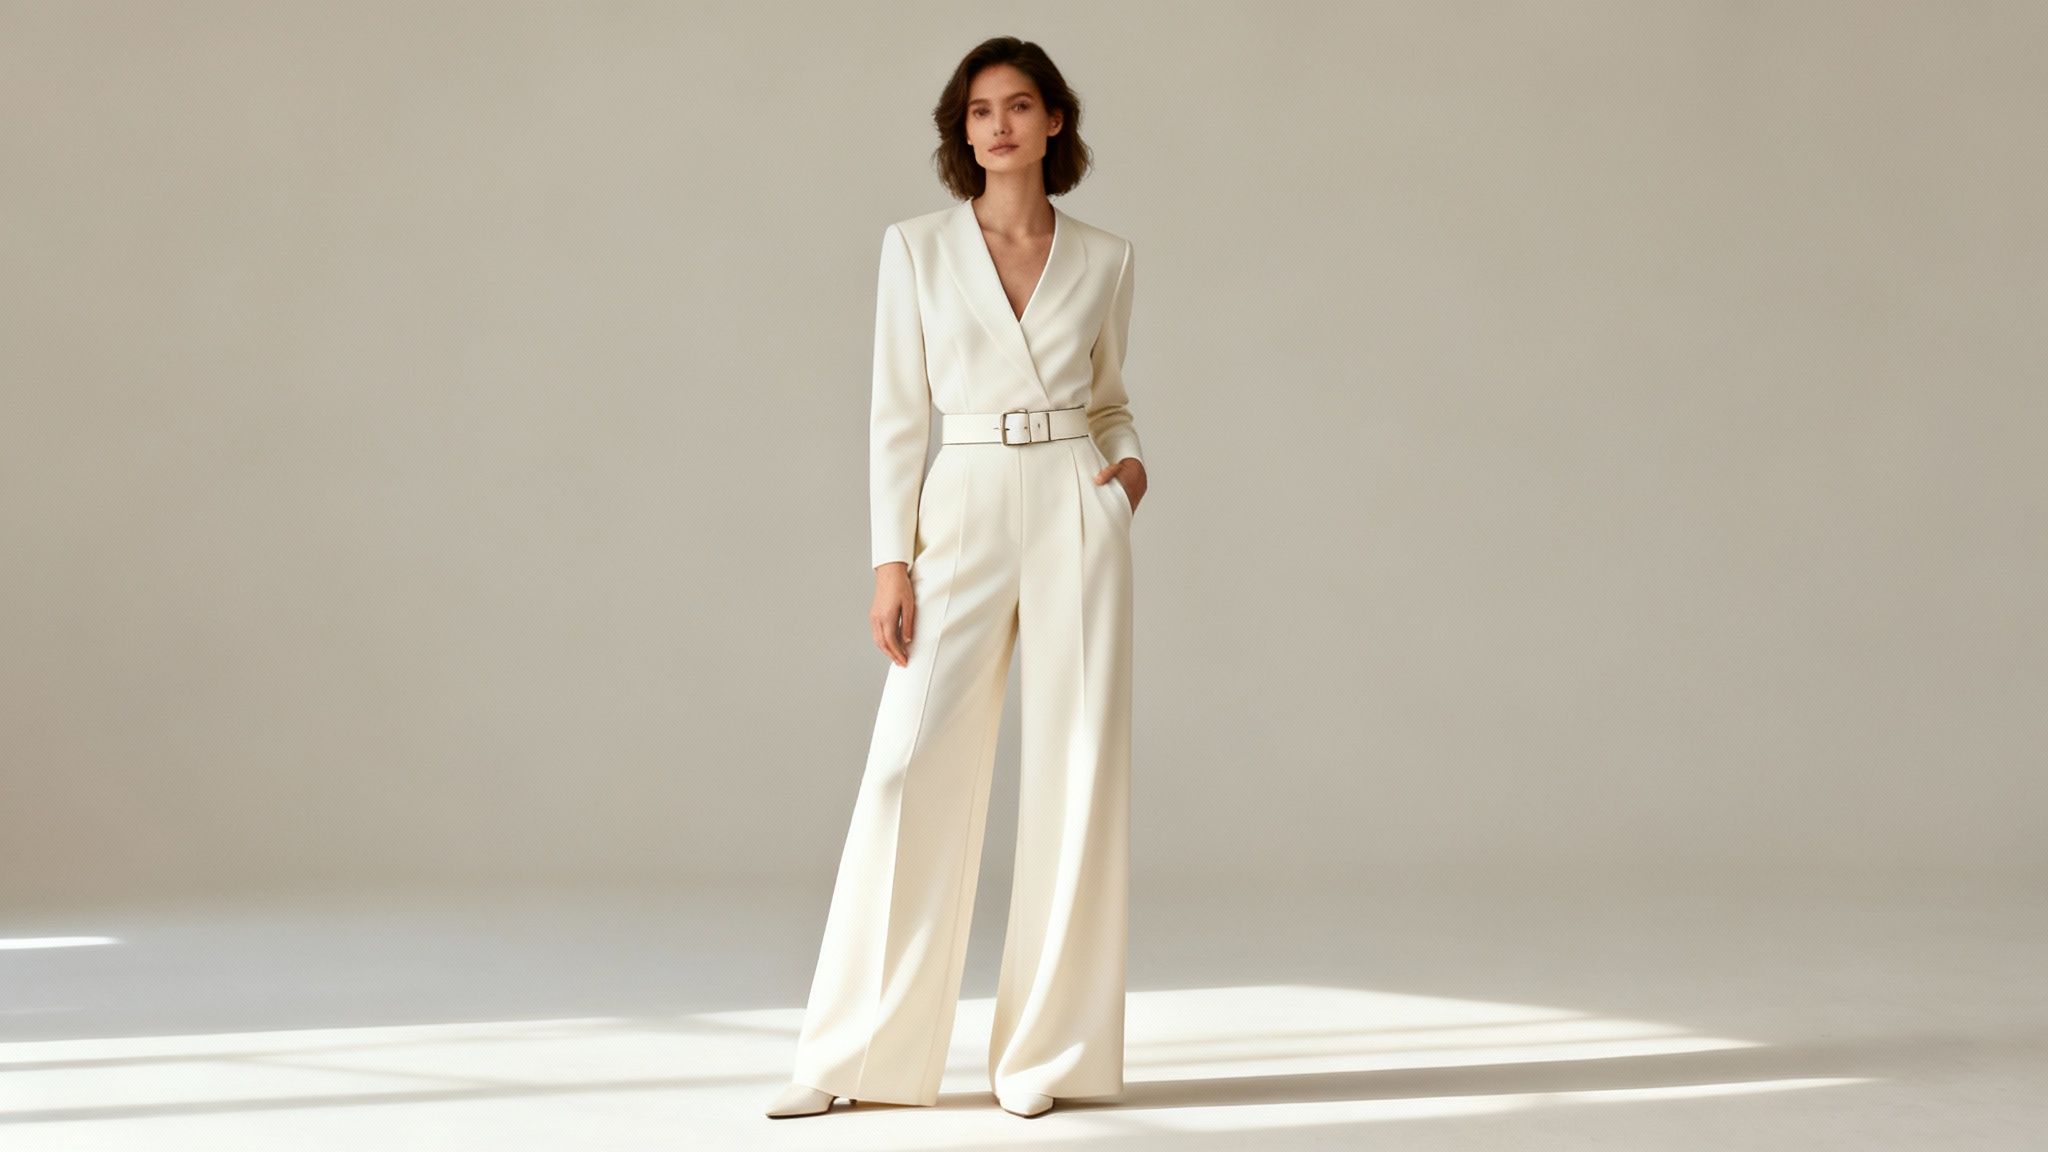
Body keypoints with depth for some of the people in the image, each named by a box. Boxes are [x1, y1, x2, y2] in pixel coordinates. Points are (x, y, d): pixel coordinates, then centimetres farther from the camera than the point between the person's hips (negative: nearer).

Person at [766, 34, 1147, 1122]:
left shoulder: (1103, 258, 8)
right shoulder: (916, 247, 4)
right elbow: (897, 414, 2)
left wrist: (1132, 461, -1)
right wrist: (891, 561, -4)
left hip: (1076, 513, 1)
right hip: (962, 515, -1)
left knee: (1076, 775, -1)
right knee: (912, 768, -7)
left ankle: (1043, 1053, 8)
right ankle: (849, 1054, 2)